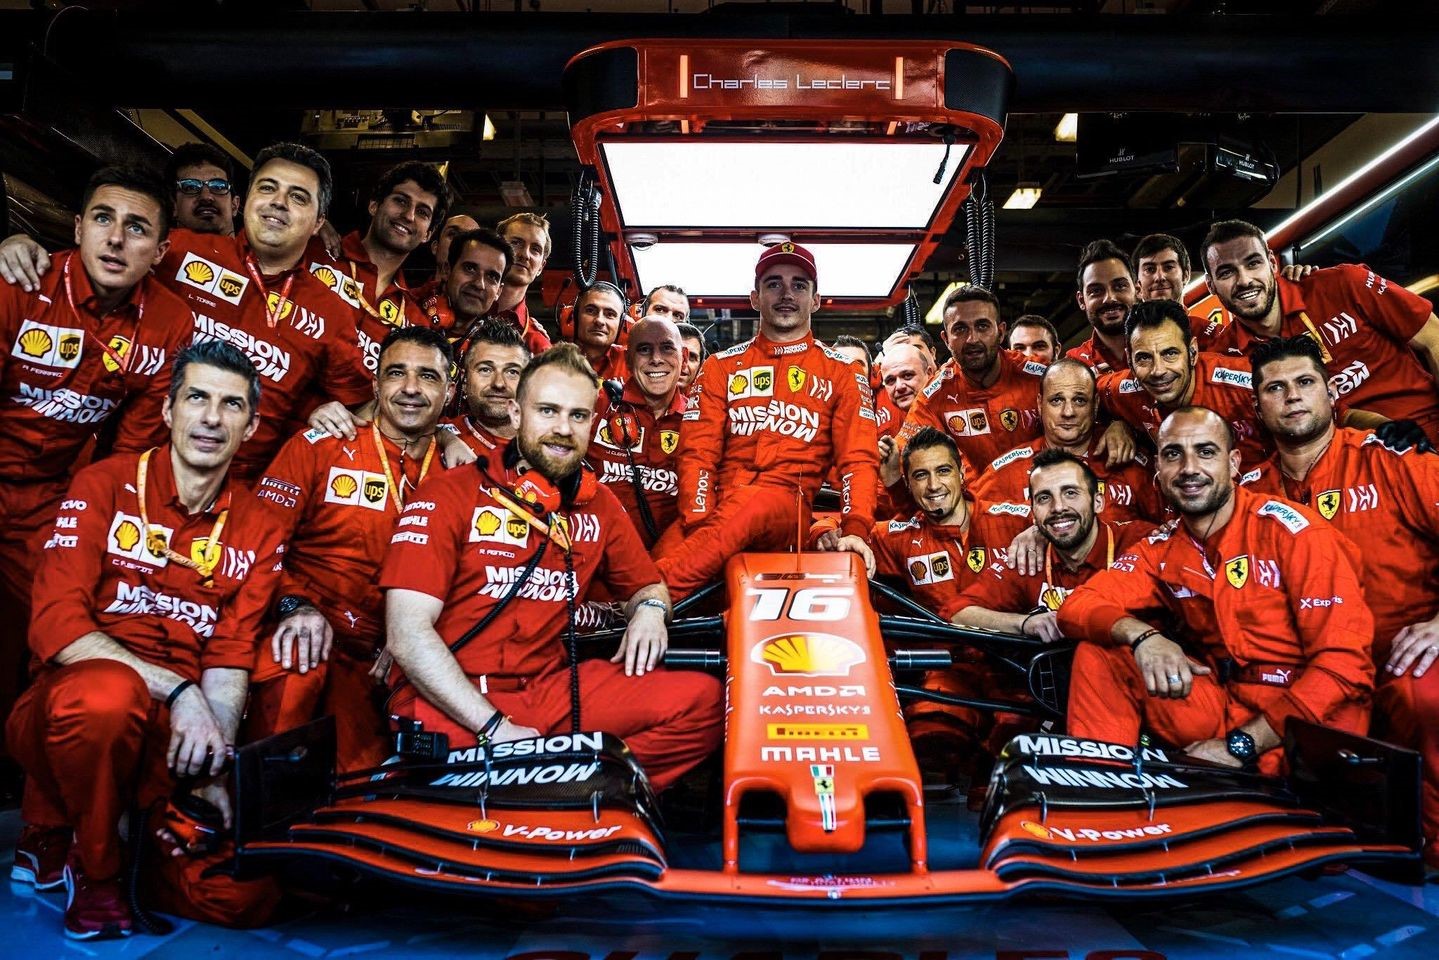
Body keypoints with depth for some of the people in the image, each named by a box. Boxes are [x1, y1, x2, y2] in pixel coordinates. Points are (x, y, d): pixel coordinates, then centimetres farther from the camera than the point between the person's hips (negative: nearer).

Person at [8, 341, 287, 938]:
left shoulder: (257, 534, 5)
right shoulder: (106, 486, -2)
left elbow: (229, 661, 1)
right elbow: (56, 626, -13)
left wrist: (215, 770, -14)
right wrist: (177, 689, -23)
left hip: (170, 734, 2)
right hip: (68, 706, -2)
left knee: (245, 897, -14)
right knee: (106, 691, -39)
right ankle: (93, 866, -9)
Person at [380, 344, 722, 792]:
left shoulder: (599, 504, 11)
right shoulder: (449, 495, -3)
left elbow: (646, 584, 25)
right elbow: (408, 634, -11)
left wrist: (649, 609, -1)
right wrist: (497, 728, -20)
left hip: (550, 688, 4)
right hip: (452, 704, -4)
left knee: (702, 700, -14)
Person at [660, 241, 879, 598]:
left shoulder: (843, 373, 15)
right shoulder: (721, 366, 17)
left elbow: (857, 458, 6)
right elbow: (698, 452, 7)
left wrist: (855, 529, -13)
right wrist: (700, 526, -11)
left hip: (789, 505, -1)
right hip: (721, 500, 2)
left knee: (751, 509, -38)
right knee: (665, 553, -34)